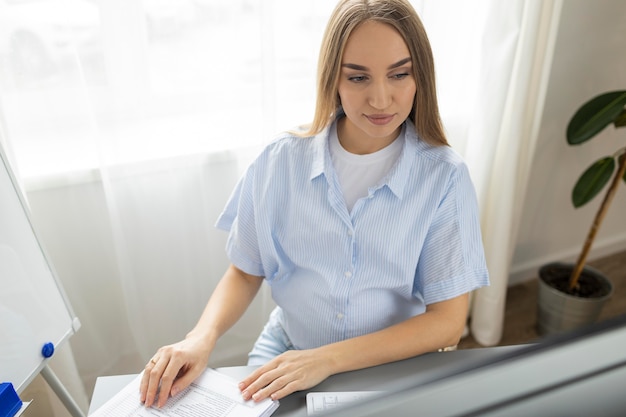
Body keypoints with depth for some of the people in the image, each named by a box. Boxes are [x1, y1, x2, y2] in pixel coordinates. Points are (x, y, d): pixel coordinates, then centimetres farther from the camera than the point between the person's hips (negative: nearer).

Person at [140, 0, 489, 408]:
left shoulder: (443, 177, -13)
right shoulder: (282, 160, -9)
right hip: (285, 353, 0)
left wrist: (327, 359, -20)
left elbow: (447, 321, -12)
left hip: (396, 365, 1)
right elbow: (245, 272, 1)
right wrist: (202, 337, -17)